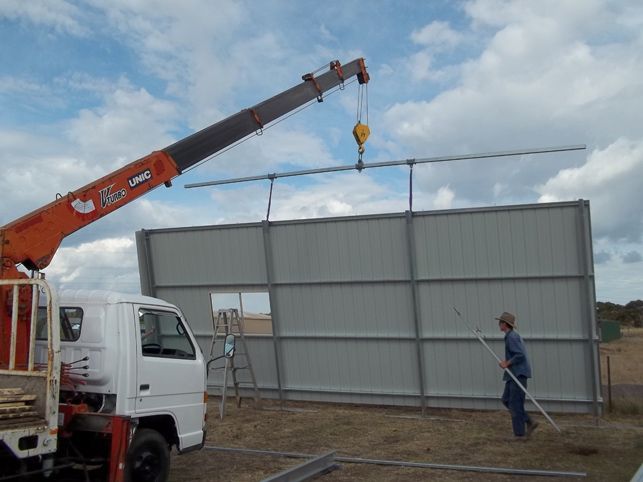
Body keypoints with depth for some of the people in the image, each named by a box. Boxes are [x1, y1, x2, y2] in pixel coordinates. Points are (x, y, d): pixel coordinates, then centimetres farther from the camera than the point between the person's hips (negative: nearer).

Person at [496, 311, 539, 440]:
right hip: (514, 374, 10)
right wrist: (507, 362, 10)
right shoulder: (513, 336, 16)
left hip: (518, 374, -10)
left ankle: (520, 433, 3)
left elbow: (520, 355, -23)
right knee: (506, 400, 12)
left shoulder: (511, 337, -15)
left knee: (515, 403, -4)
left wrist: (507, 363, -15)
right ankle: (530, 423, 12)